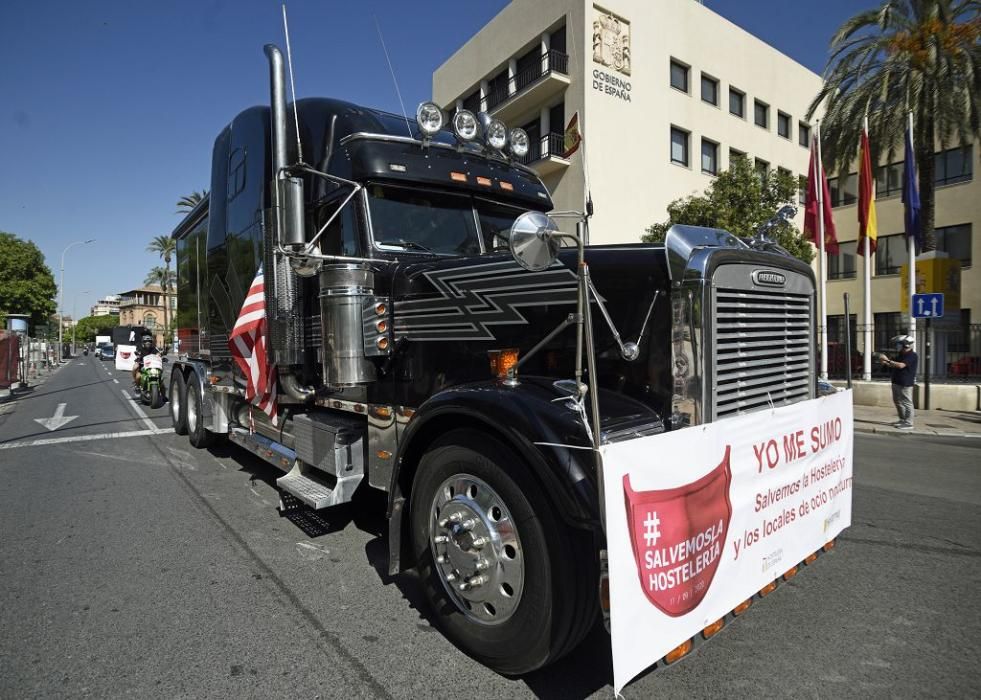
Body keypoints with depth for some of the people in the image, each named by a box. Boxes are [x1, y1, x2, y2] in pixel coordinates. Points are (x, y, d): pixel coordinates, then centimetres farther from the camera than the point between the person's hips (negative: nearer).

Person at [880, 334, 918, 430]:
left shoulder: (912, 356, -14)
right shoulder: (901, 355, 14)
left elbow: (900, 365, -26)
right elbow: (894, 366, 23)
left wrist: (888, 360, -21)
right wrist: (886, 363, 4)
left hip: (905, 384, -10)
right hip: (896, 382, 10)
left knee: (907, 403, -4)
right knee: (897, 401, 17)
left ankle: (909, 424, 2)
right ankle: (902, 420, 28)